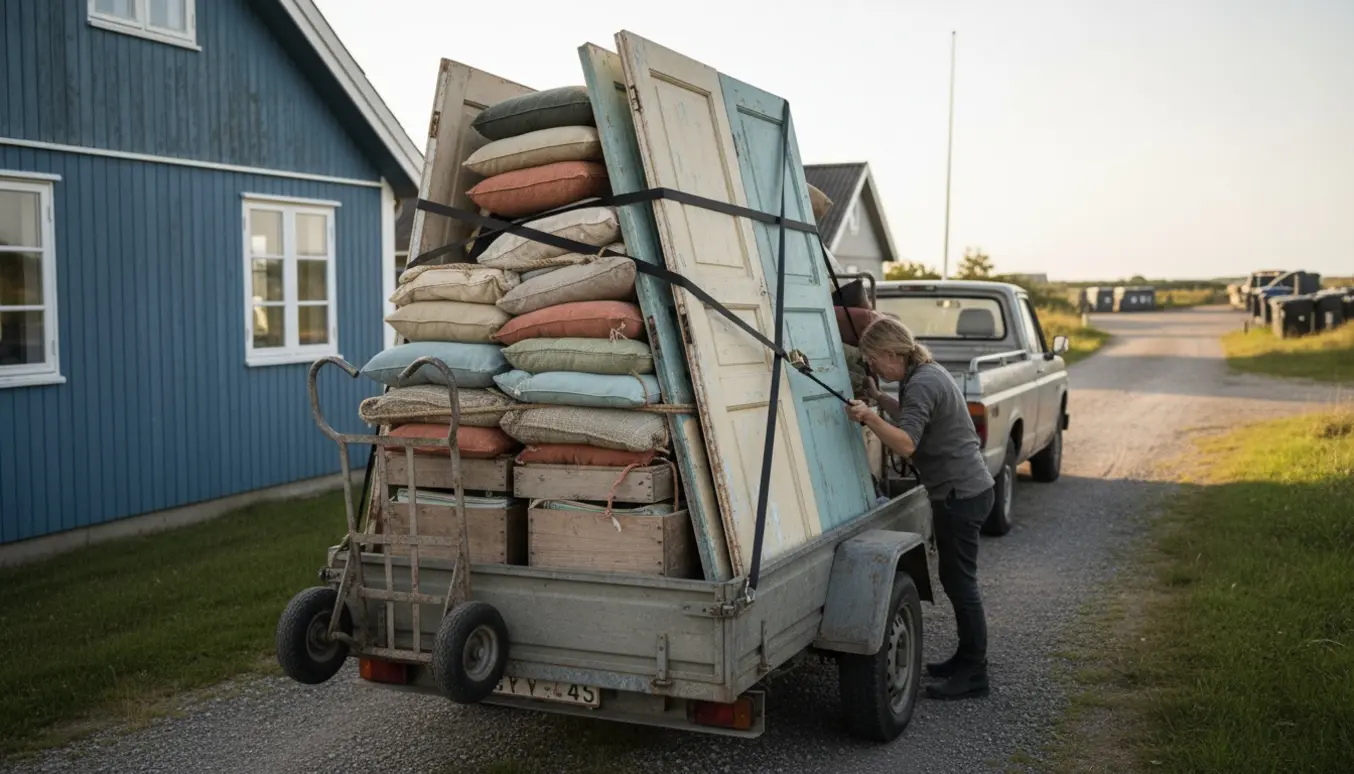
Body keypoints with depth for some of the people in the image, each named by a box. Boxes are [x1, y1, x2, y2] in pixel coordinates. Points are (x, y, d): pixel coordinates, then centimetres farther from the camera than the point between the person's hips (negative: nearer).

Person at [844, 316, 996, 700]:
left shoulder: (922, 384, -20)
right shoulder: (925, 373, 11)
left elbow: (906, 443, -30)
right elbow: (913, 419, 26)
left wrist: (869, 417, -38)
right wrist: (879, 398, 15)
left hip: (961, 494, -11)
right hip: (962, 490, 11)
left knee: (960, 582, -4)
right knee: (955, 580, 17)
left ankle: (973, 675, 4)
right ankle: (967, 658, 29)